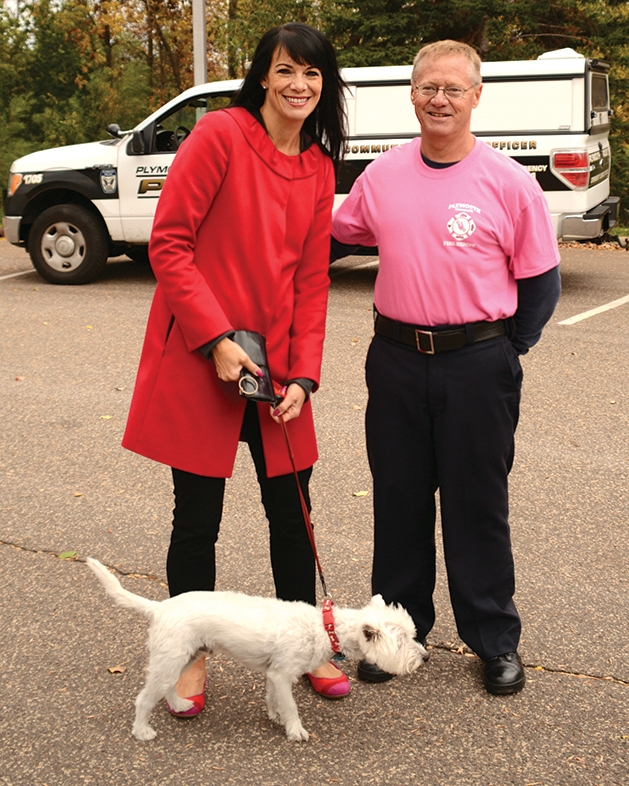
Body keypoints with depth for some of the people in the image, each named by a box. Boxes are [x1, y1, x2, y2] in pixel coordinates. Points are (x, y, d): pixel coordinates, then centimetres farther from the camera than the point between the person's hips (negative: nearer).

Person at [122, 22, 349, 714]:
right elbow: (168, 244, -11)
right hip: (200, 360, -5)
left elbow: (312, 278, 8)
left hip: (276, 365, 5)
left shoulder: (319, 167, 8)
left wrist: (303, 375, -2)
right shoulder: (221, 134, -9)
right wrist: (217, 338, -16)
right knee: (198, 516, 5)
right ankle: (192, 655, 25)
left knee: (291, 508, 11)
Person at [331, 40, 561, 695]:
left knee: (478, 506, 6)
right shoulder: (381, 176, 5)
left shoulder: (508, 181, -5)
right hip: (396, 357, 3)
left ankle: (496, 641, 21)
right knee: (398, 500, 12)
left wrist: (507, 352, -2)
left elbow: (540, 279, 1)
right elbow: (333, 241, 19)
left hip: (477, 362, -3)